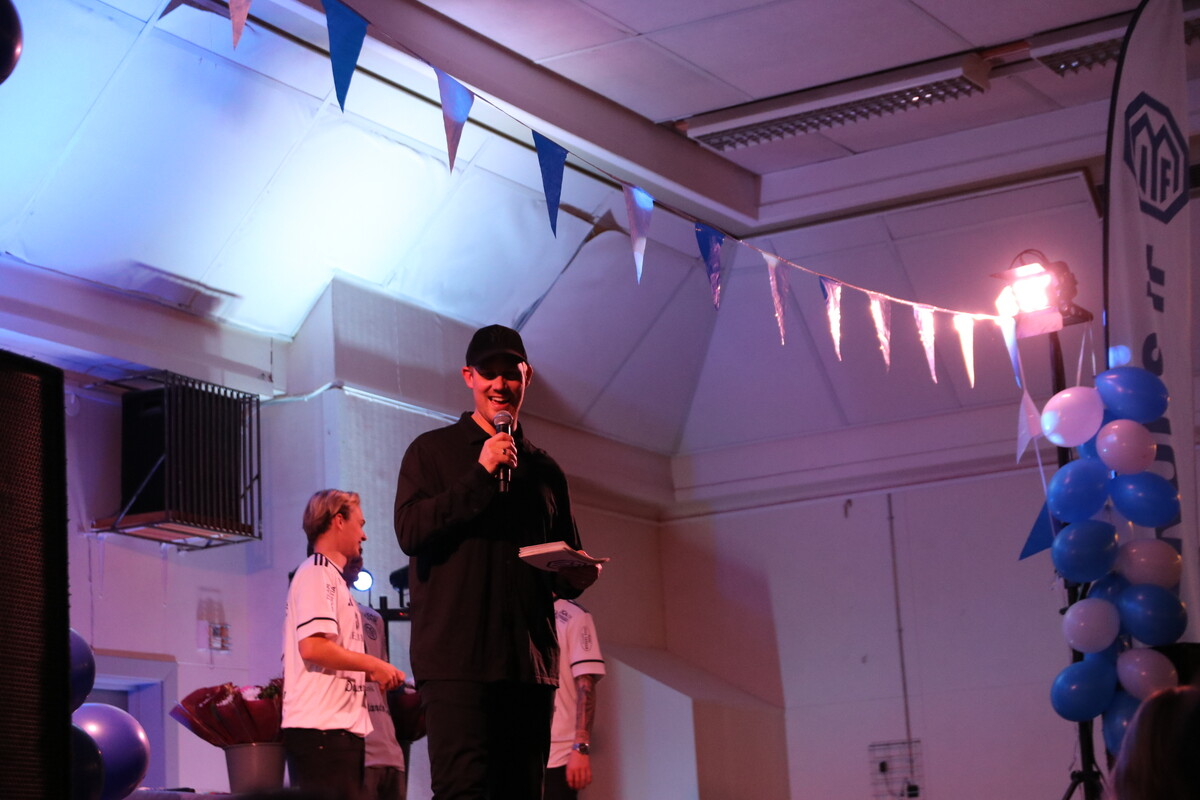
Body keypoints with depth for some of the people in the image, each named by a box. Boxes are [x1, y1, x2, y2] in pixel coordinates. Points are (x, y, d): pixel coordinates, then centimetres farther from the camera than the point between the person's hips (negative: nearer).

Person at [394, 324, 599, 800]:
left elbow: (567, 565, 27)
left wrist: (577, 576, 3)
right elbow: (410, 530, -6)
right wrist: (481, 475, -11)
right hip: (456, 656, -5)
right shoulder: (432, 451, 9)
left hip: (530, 660, 5)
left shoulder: (544, 470, 21)